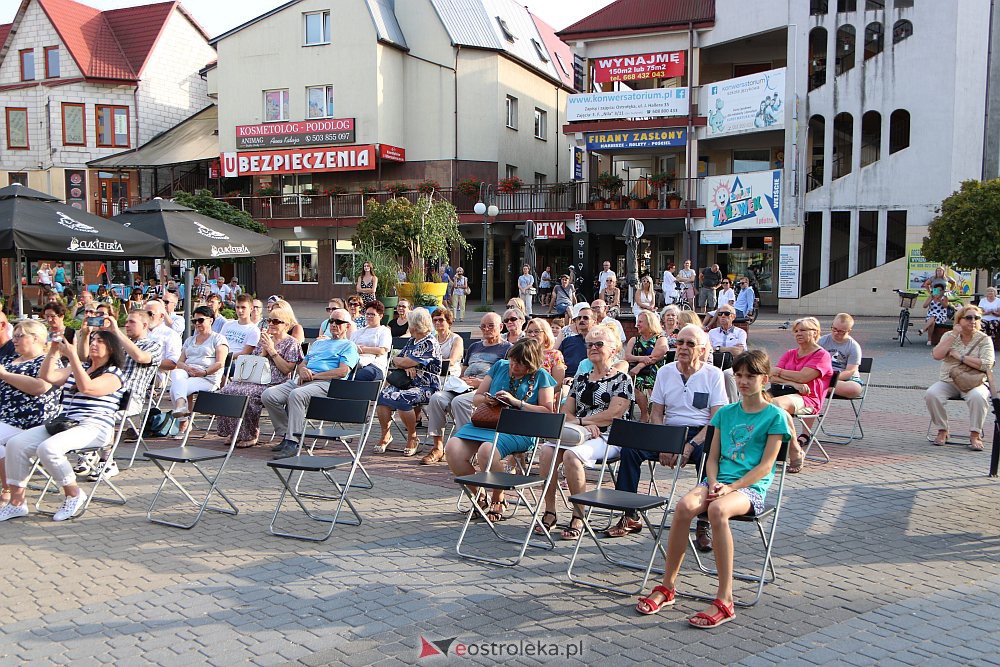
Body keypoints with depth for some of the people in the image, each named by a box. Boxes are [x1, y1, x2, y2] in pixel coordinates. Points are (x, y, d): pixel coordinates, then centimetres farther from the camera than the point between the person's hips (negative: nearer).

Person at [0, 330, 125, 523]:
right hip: (64, 424, 8)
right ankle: (16, 503, -8)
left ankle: (74, 495, -11)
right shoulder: (78, 369, 25)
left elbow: (87, 387, -19)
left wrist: (72, 355, -18)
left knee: (47, 448, -32)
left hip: (93, 427, -8)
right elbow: (46, 377, 15)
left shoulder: (113, 374, 0)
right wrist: (54, 350, 6)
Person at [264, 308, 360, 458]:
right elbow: (301, 365, 28)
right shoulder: (318, 343, 35)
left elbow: (342, 372, -6)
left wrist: (314, 375, -10)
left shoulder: (349, 346, 11)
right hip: (301, 381, 8)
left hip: (325, 383, -7)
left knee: (296, 395, -38)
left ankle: (292, 442, -35)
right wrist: (302, 370, 1)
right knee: (268, 395, -16)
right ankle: (286, 435, -7)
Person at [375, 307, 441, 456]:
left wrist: (399, 361, 6)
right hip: (406, 383, 8)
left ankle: (412, 437, -13)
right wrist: (406, 366, -6)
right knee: (381, 395, -18)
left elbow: (406, 362, -17)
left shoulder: (431, 344, -10)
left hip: (426, 387, -8)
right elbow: (395, 361, 15)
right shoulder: (411, 341, 19)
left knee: (400, 398, -33)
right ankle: (385, 434, -4)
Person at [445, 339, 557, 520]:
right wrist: (487, 400, -4)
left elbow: (547, 411, -3)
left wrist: (517, 402, -11)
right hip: (487, 422, 5)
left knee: (487, 450, -36)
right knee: (452, 448, -21)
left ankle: (498, 501, -9)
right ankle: (478, 496, -1)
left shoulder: (541, 376, 7)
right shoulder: (500, 366, 17)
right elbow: (476, 398, 20)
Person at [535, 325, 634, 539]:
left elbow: (613, 414, -8)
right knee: (547, 450, -27)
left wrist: (580, 421, -7)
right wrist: (584, 424, -8)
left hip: (606, 438, -5)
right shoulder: (580, 379, 21)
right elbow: (565, 412, 14)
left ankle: (579, 516, -25)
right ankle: (549, 511, -21)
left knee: (571, 455, -35)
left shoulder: (622, 380, 5)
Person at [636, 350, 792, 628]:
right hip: (719, 481, 4)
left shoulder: (775, 416, 2)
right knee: (684, 506, -28)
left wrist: (731, 487, -15)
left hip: (751, 488, -4)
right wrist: (713, 483, -6)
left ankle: (725, 600, -32)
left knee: (717, 510, -38)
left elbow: (766, 465, -5)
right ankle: (667, 586, -17)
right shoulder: (725, 413, 18)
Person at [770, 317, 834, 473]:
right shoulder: (790, 353, 25)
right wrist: (793, 383, -9)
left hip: (808, 400, -5)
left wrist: (779, 371, 4)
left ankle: (796, 453, -25)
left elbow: (803, 377, -10)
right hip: (787, 395, 5)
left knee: (777, 404, -38)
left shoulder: (822, 355, 5)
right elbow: (772, 378, 10)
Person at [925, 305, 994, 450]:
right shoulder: (949, 336, 8)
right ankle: (942, 431, -12)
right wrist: (954, 335, -10)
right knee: (931, 394, -28)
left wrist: (960, 357, -13)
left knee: (978, 397, -35)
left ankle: (975, 435, -20)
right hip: (947, 381, 2)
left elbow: (986, 364, -14)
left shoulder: (984, 339, 1)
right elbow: (936, 355, -10)